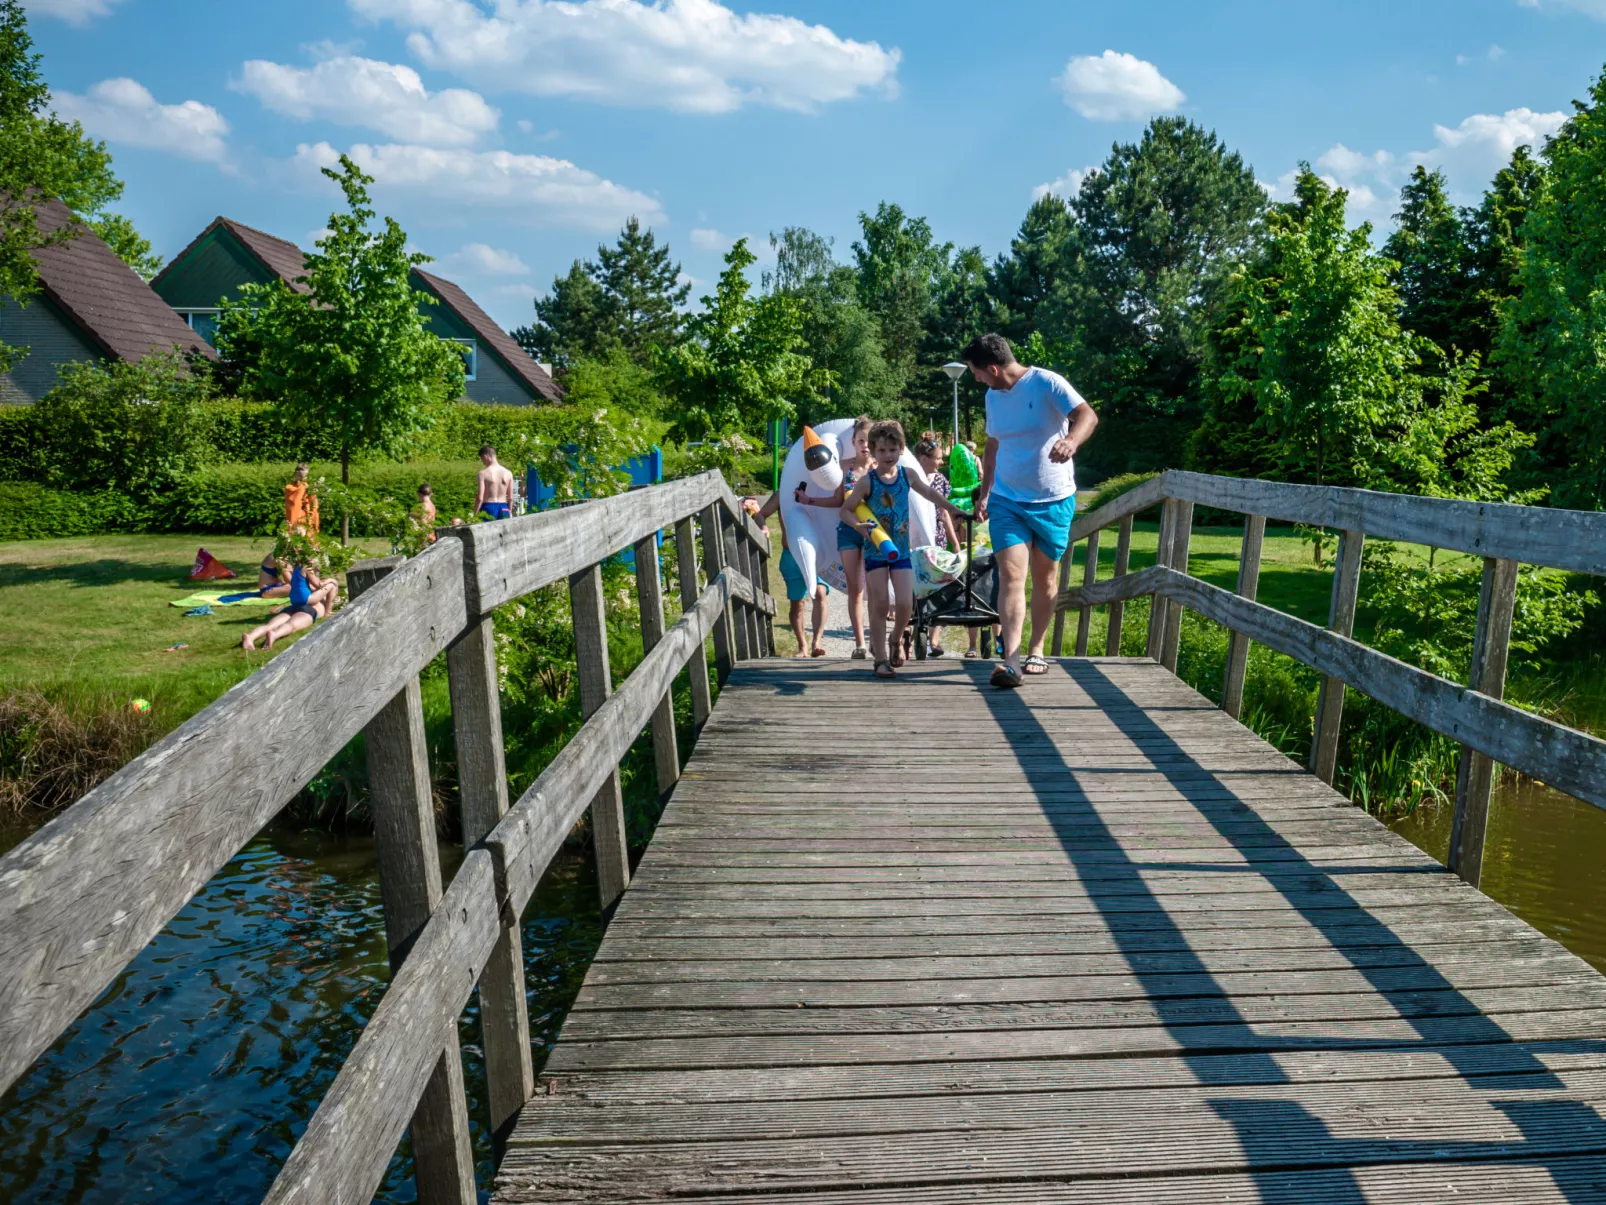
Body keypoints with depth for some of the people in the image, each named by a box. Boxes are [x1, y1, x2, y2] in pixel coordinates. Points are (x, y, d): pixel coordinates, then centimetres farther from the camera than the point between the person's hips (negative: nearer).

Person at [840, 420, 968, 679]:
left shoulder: (908, 475, 2)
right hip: (875, 549, -2)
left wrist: (955, 511, 27)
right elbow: (846, 510, -3)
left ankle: (896, 639, 23)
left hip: (901, 549, 2)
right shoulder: (867, 482, -8)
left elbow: (929, 493, 20)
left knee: (905, 603, -7)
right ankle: (881, 658, 7)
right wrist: (859, 525, -22)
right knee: (880, 604, -3)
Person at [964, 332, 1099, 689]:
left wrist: (1070, 441, -45)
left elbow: (1087, 415, -24)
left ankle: (1036, 649, 26)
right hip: (1006, 501, 3)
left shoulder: (1046, 383, -11)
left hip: (1053, 501, -3)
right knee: (1011, 575, -13)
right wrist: (984, 492, 18)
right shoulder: (993, 397, 9)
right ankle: (1011, 660, -20)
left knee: (1045, 578, 9)